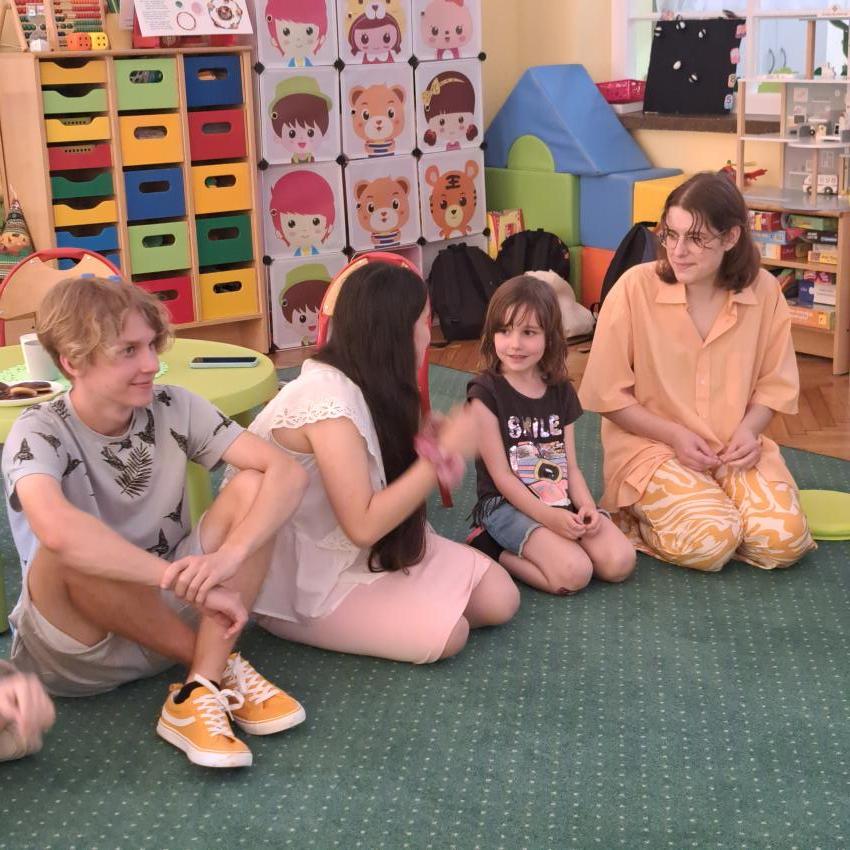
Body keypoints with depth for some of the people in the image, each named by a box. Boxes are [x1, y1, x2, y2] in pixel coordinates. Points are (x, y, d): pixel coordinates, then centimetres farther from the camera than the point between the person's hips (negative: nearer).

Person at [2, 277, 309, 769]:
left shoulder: (173, 408, -7)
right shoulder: (41, 434, -19)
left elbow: (288, 472, -16)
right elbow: (57, 530, -42)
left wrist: (229, 557, -34)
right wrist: (193, 581, -41)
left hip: (173, 612, 3)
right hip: (79, 649, -3)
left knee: (251, 488, -17)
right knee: (72, 551, -36)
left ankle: (201, 694, -23)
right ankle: (223, 667, -16)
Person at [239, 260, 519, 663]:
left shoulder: (363, 385, 1)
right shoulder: (327, 401, -28)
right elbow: (364, 526, -30)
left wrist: (437, 444, -14)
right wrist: (442, 453, -26)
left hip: (365, 552, 8)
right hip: (304, 582, -8)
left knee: (499, 599, -3)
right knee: (444, 634, -22)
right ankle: (324, 624, -1)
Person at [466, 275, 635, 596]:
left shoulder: (561, 392, 8)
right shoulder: (485, 392, -9)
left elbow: (570, 466, 7)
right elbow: (500, 474, -12)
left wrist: (587, 506, -13)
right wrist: (547, 516, -21)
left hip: (561, 502, 6)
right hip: (507, 505, -6)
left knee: (620, 562, -15)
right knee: (574, 573, -26)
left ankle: (528, 548, 0)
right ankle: (496, 554, -4)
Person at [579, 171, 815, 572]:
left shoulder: (763, 291, -5)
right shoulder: (636, 287, -14)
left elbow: (773, 383, 7)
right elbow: (608, 393, -7)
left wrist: (748, 430, -13)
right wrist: (674, 434, -15)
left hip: (735, 449, 3)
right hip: (653, 446, -3)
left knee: (784, 541, -19)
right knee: (710, 542, -26)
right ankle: (638, 517, 5)